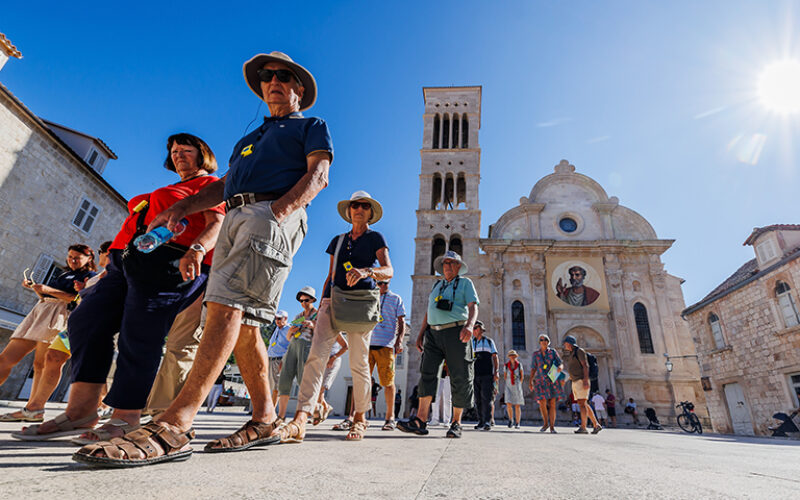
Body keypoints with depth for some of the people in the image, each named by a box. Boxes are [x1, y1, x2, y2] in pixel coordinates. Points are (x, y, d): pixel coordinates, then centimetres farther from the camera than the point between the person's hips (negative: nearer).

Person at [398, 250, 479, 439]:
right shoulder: (436, 285, 23)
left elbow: (473, 306, -5)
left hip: (455, 333, -4)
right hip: (433, 333, 4)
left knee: (460, 378, -2)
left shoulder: (465, 283, 9)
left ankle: (456, 423, 10)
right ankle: (420, 421, -13)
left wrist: (470, 325, -24)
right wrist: (421, 333, 15)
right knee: (427, 373, -10)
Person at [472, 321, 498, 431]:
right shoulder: (471, 343, 16)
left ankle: (487, 422, -14)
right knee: (478, 399, 4)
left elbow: (495, 358, 6)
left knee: (487, 398, -11)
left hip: (487, 375, -3)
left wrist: (496, 372, -5)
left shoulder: (489, 341, 9)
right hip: (475, 375, 3)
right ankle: (481, 421, 11)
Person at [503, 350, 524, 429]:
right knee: (509, 404, -12)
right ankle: (511, 419, 13)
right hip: (509, 387, 0)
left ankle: (517, 423, 13)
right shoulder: (506, 365, 0)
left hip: (517, 387, 0)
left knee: (517, 406, 0)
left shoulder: (519, 365, -2)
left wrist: (519, 385, 7)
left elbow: (522, 376, 8)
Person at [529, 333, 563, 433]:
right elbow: (533, 368, 6)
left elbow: (561, 364, -1)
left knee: (552, 403, -3)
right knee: (542, 402, -9)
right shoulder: (535, 353, 4)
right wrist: (530, 381, -1)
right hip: (540, 381, 0)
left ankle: (552, 426, 8)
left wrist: (560, 367, -26)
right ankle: (545, 423, 14)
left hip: (552, 380, 0)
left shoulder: (553, 352, 3)